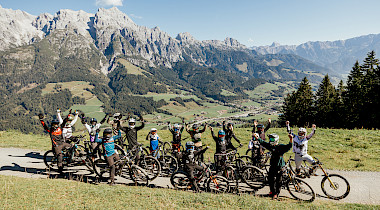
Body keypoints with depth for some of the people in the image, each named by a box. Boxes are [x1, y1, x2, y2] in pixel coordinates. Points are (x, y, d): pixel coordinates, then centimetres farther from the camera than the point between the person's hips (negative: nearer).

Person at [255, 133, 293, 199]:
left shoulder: (281, 147, -15)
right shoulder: (270, 146, 3)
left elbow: (288, 146, -28)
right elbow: (263, 143, 10)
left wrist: (291, 139, -44)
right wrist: (257, 138, 5)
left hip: (279, 166, -6)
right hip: (272, 165, 6)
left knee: (278, 180, 3)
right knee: (270, 178, 12)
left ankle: (276, 193, 18)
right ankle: (272, 191, 32)